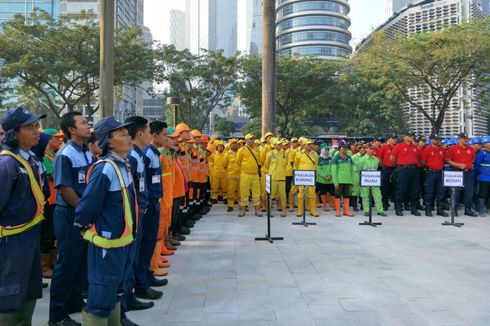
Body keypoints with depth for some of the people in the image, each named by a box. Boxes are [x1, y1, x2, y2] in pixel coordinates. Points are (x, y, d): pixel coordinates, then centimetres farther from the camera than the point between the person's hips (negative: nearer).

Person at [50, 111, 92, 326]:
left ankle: (75, 303, 33)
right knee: (66, 265, 0)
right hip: (70, 215, -8)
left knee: (82, 262, 17)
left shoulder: (87, 152, 9)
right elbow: (65, 189, -18)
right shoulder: (65, 155, -16)